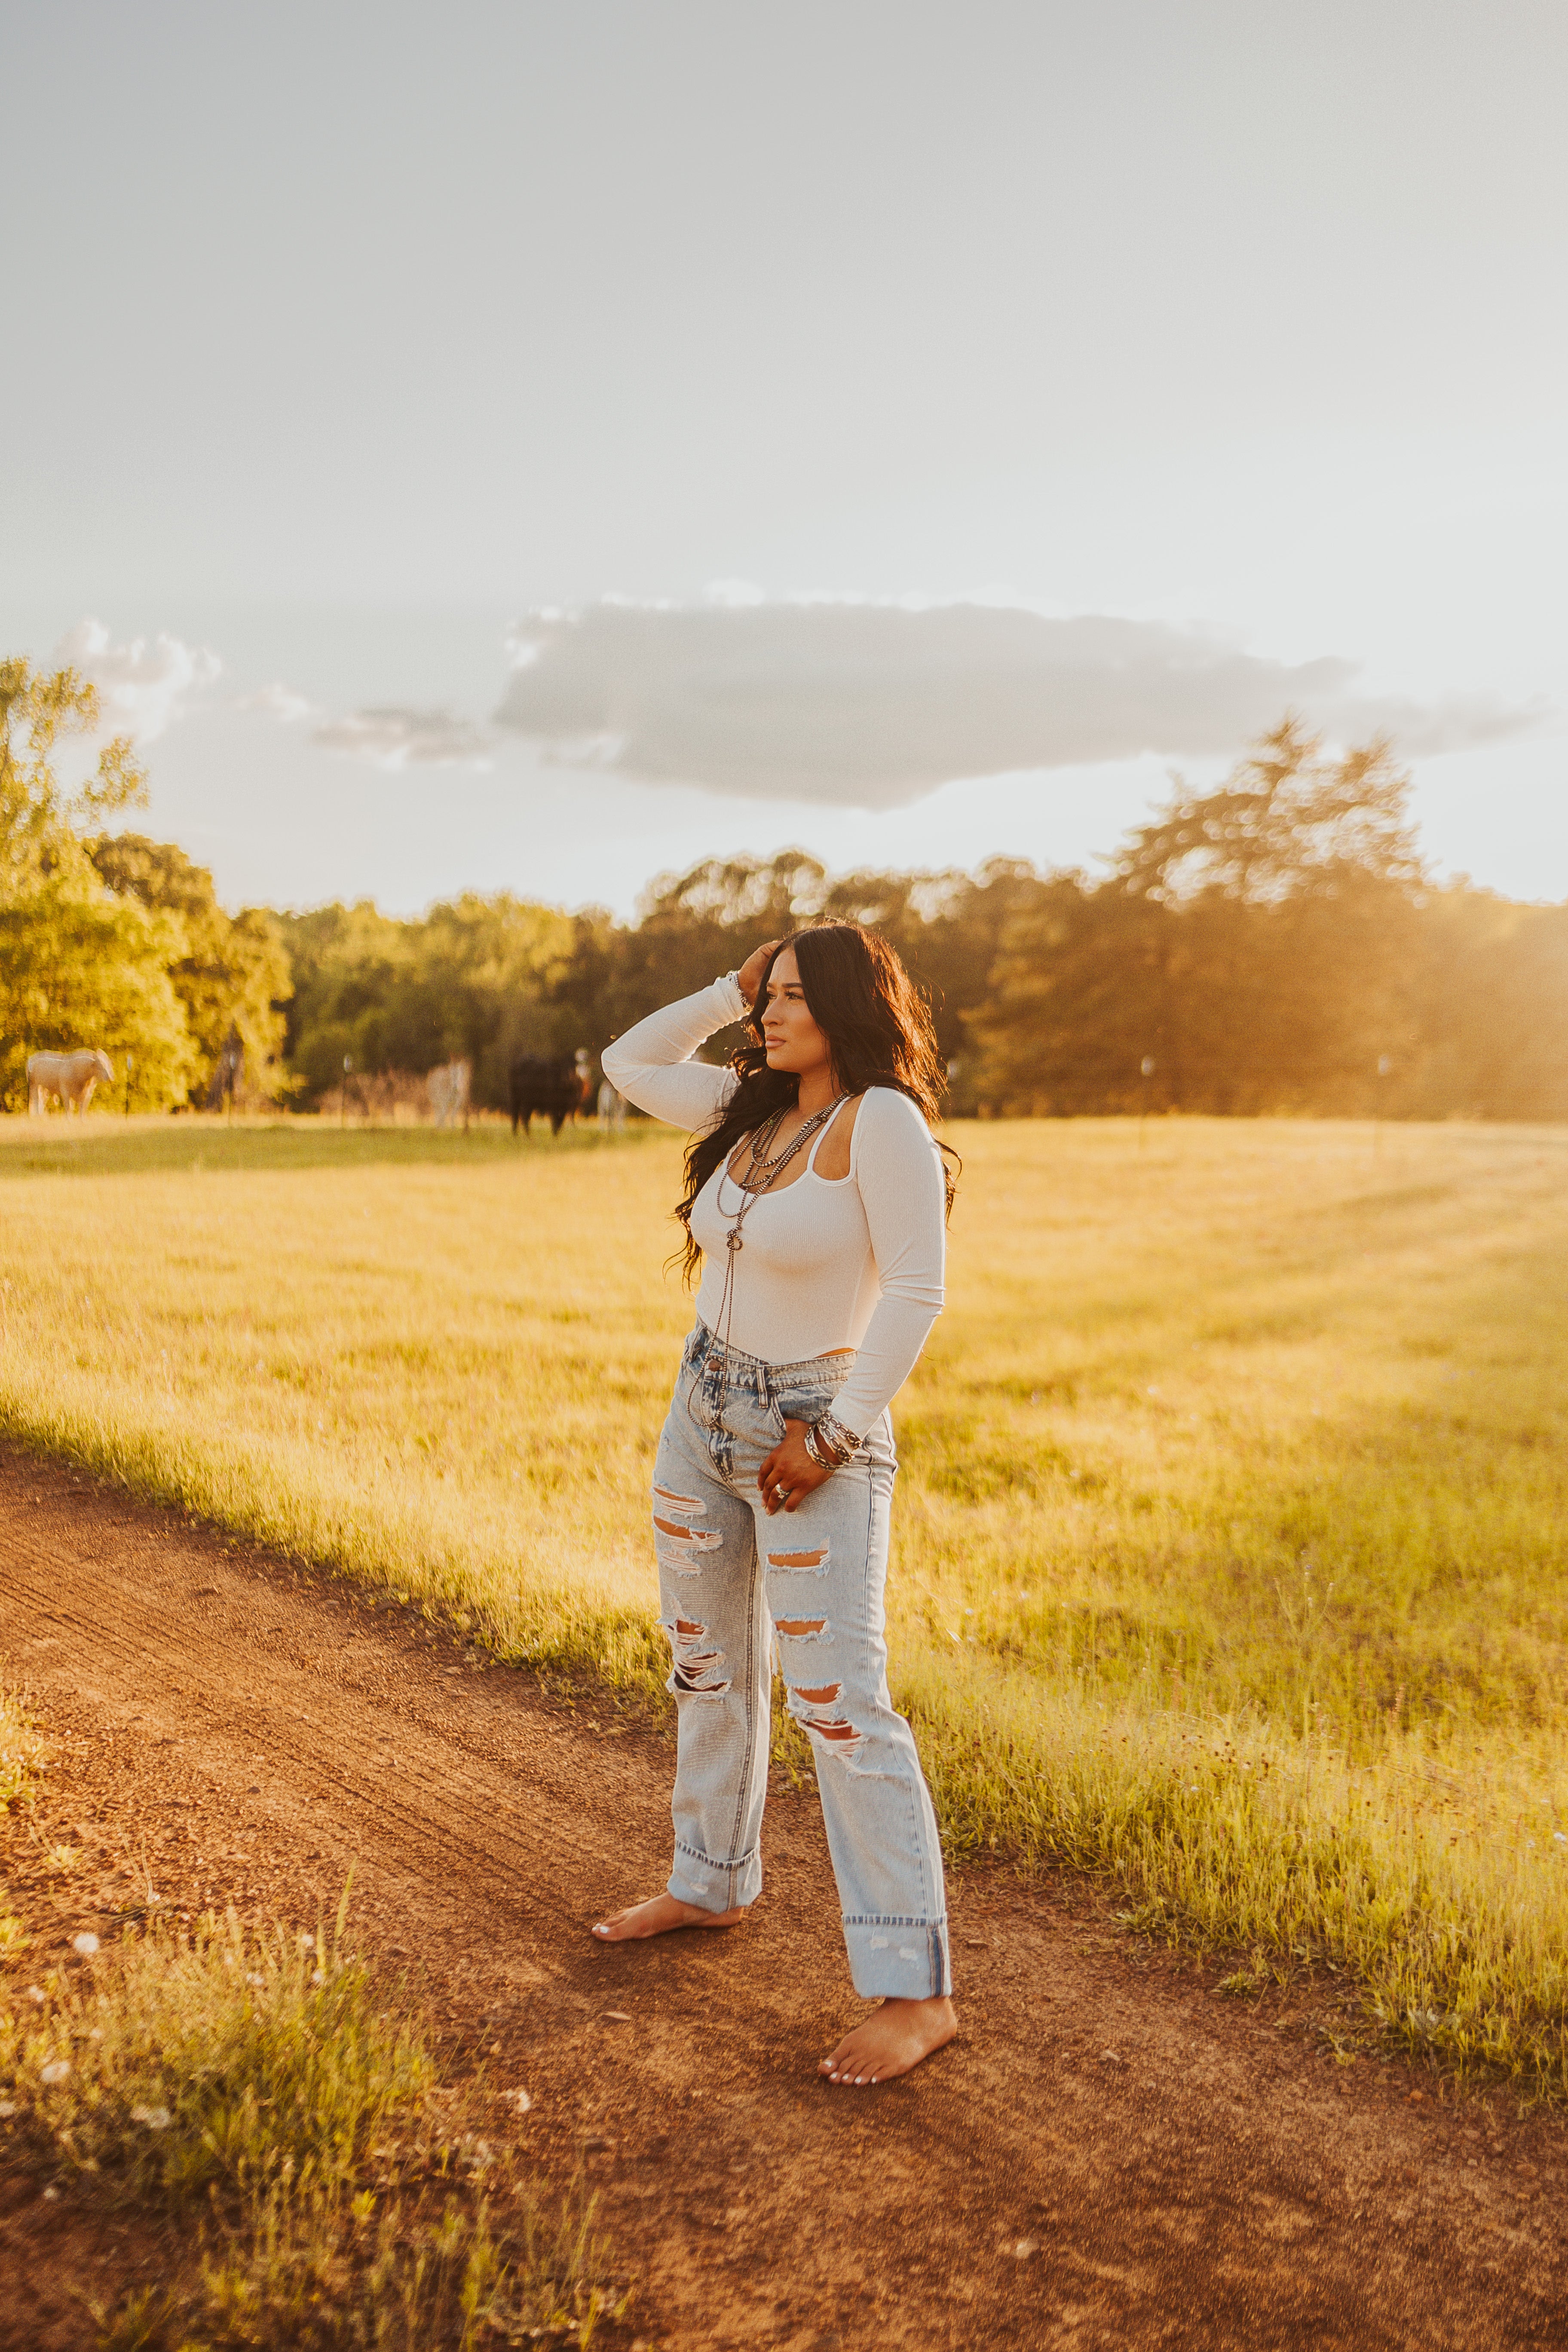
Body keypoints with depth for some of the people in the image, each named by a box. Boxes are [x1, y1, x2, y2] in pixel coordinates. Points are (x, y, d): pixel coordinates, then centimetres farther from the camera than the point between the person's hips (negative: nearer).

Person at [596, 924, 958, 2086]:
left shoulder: (882, 1120, -16)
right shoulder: (753, 1108, 6)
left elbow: (916, 1289, -21)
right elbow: (630, 1063, 19)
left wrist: (836, 1433, -20)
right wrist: (731, 991, 7)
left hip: (817, 1433, -8)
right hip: (703, 1419, 8)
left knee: (841, 1704, -10)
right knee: (709, 1670, 20)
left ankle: (915, 1990, -3)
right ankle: (713, 1885, 40)